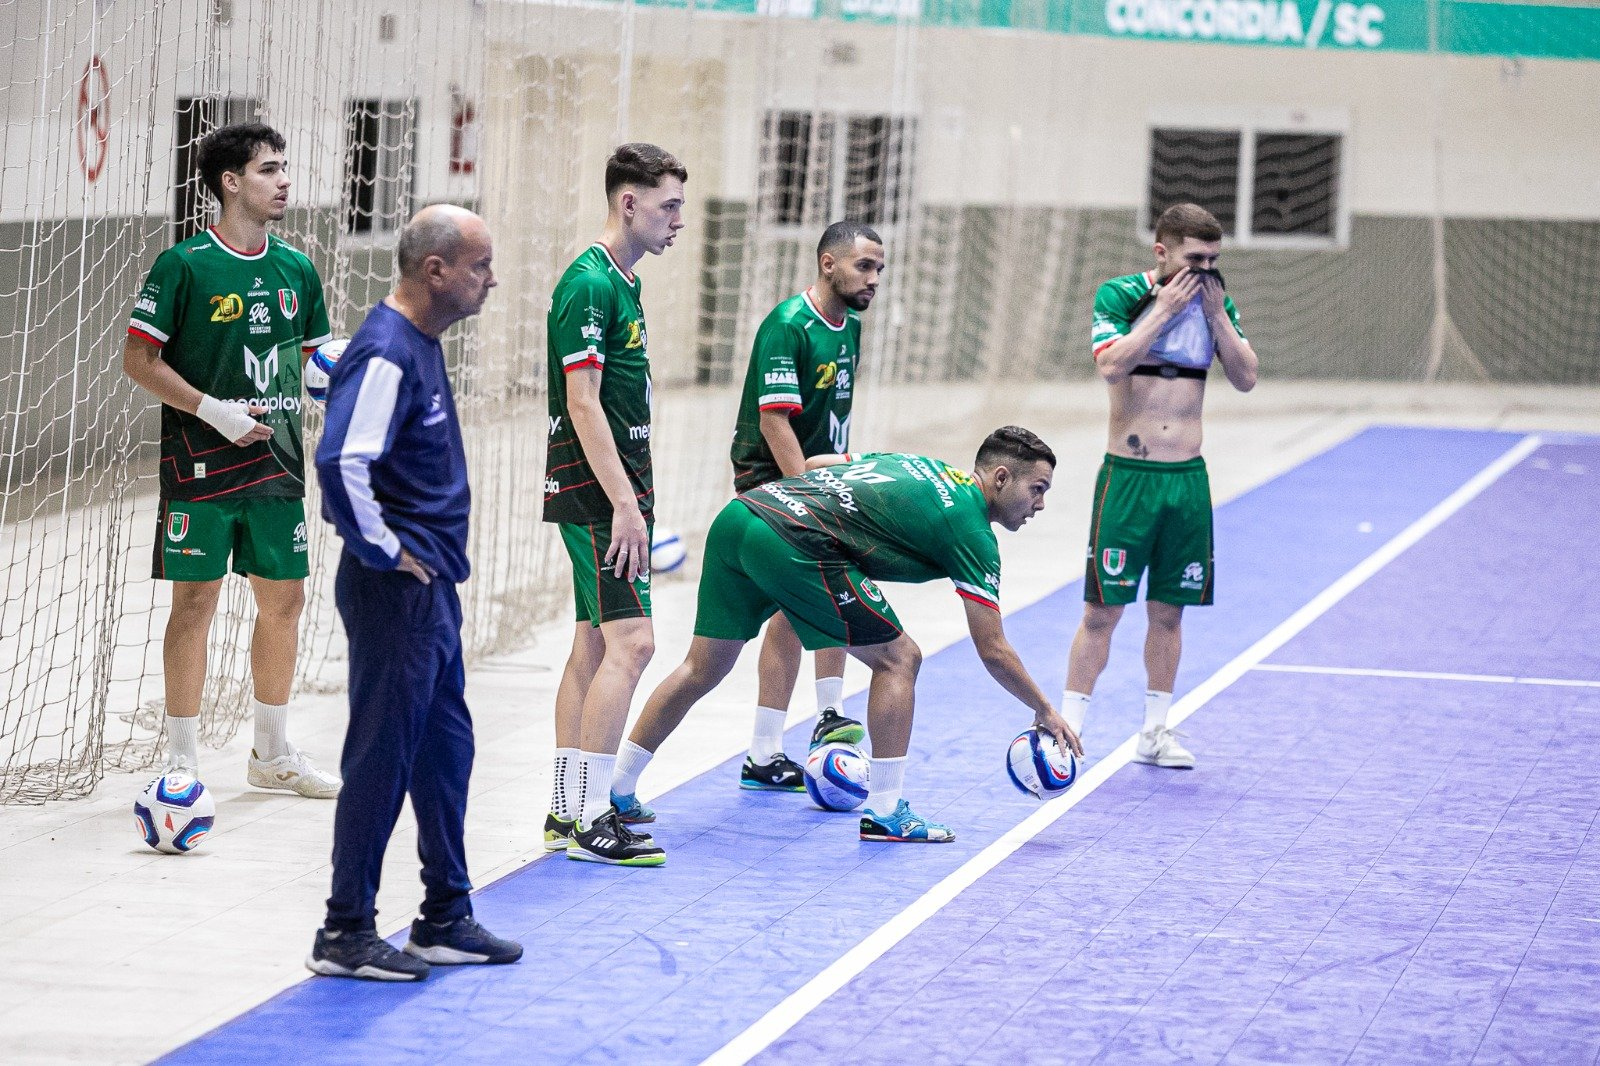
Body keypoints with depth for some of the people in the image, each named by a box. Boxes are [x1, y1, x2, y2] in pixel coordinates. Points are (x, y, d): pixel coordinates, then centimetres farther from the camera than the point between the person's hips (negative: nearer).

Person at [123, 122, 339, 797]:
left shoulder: (295, 269, 10)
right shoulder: (184, 265, -8)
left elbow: (312, 357, 19)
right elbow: (139, 359, -10)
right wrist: (213, 410, -18)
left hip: (277, 462, 6)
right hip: (201, 463, -6)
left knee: (284, 599, 10)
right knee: (195, 602, -3)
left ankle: (272, 754, 24)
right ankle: (182, 762, 5)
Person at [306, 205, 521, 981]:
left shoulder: (420, 344, 12)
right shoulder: (386, 353, -19)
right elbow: (340, 462, -30)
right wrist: (385, 553, -18)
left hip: (432, 586, 10)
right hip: (395, 591, -10)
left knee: (445, 750, 15)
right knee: (381, 759, -4)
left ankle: (445, 921, 25)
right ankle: (345, 935, 4)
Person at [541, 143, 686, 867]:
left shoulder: (621, 283, 16)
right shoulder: (590, 284, -15)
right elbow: (583, 402, -20)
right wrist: (624, 504, -22)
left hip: (612, 492, 10)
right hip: (597, 489, -10)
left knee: (594, 645, 10)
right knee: (630, 641, -13)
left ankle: (568, 812, 14)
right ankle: (590, 818, -12)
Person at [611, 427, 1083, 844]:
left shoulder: (913, 462, 27)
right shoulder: (970, 530, 5)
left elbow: (814, 463, 30)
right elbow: (993, 650, 8)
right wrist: (1045, 711, 19)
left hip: (736, 514, 8)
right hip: (791, 542, -8)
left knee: (701, 669, 17)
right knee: (897, 658, 6)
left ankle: (614, 792, 20)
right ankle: (884, 811, 6)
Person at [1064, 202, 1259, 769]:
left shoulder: (1217, 304, 7)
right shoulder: (1120, 295, -6)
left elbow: (1246, 377, -1)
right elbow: (1111, 365, -21)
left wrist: (1214, 313, -8)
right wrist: (1165, 308, -18)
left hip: (1188, 477, 4)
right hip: (1128, 473, -4)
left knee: (1169, 611, 10)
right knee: (1102, 610, -4)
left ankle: (1154, 732, 19)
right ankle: (1068, 728, 2)